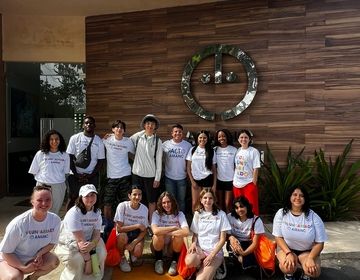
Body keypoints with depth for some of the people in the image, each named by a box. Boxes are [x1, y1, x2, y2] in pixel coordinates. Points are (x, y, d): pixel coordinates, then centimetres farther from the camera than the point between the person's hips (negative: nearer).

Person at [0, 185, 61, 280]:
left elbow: (52, 242, -2)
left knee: (54, 261, -22)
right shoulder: (19, 223, -29)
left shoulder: (55, 220, -18)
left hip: (33, 258, 4)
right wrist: (24, 268, -23)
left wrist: (40, 254, -21)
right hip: (10, 259, -3)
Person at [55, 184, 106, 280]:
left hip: (88, 243, 5)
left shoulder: (97, 212, -4)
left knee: (101, 254, -20)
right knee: (78, 259, -32)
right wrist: (88, 260, -26)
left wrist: (92, 244, -31)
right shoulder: (73, 213, -24)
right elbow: (80, 240, -26)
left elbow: (96, 234, -8)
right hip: (68, 244, -5)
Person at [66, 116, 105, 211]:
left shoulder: (99, 141, 1)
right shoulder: (75, 138, -1)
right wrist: (76, 174, -8)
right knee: (72, 198, 7)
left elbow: (101, 160, 2)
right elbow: (70, 157, -2)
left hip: (92, 176, 1)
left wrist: (91, 175, -7)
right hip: (76, 175, 0)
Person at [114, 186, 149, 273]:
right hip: (123, 233, -1)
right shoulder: (122, 206, -20)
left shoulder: (144, 209, -12)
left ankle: (132, 254, 12)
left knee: (137, 252, -27)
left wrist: (133, 243, -20)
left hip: (136, 235, 1)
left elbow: (143, 231, -6)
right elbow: (119, 228, -22)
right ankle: (122, 258, -5)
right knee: (122, 236, -36)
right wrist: (137, 225, -25)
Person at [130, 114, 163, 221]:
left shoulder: (158, 141, -6)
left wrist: (157, 178, -5)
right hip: (137, 173, 2)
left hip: (151, 175, -2)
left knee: (152, 200, 9)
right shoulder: (137, 136, -1)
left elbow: (159, 161, -5)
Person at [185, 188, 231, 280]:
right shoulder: (198, 214, 7)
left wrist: (212, 255, -14)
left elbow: (223, 239, -3)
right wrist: (194, 243, -11)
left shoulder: (221, 214, -2)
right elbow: (195, 234, 11)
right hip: (200, 249, 4)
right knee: (189, 261, -32)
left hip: (215, 251, -3)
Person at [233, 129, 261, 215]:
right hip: (237, 184, 5)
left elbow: (256, 169, -9)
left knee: (252, 208, -1)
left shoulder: (254, 151, -8)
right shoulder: (237, 151, 7)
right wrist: (234, 181, 7)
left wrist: (254, 184, -11)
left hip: (249, 184, -5)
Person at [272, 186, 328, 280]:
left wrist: (310, 258, -23)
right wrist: (288, 253, -22)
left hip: (307, 251, 1)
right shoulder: (281, 213, -10)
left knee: (314, 271, -27)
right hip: (286, 248, 0)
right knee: (288, 267, -30)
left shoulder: (313, 216, -12)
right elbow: (278, 237, -8)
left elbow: (319, 242, -8)